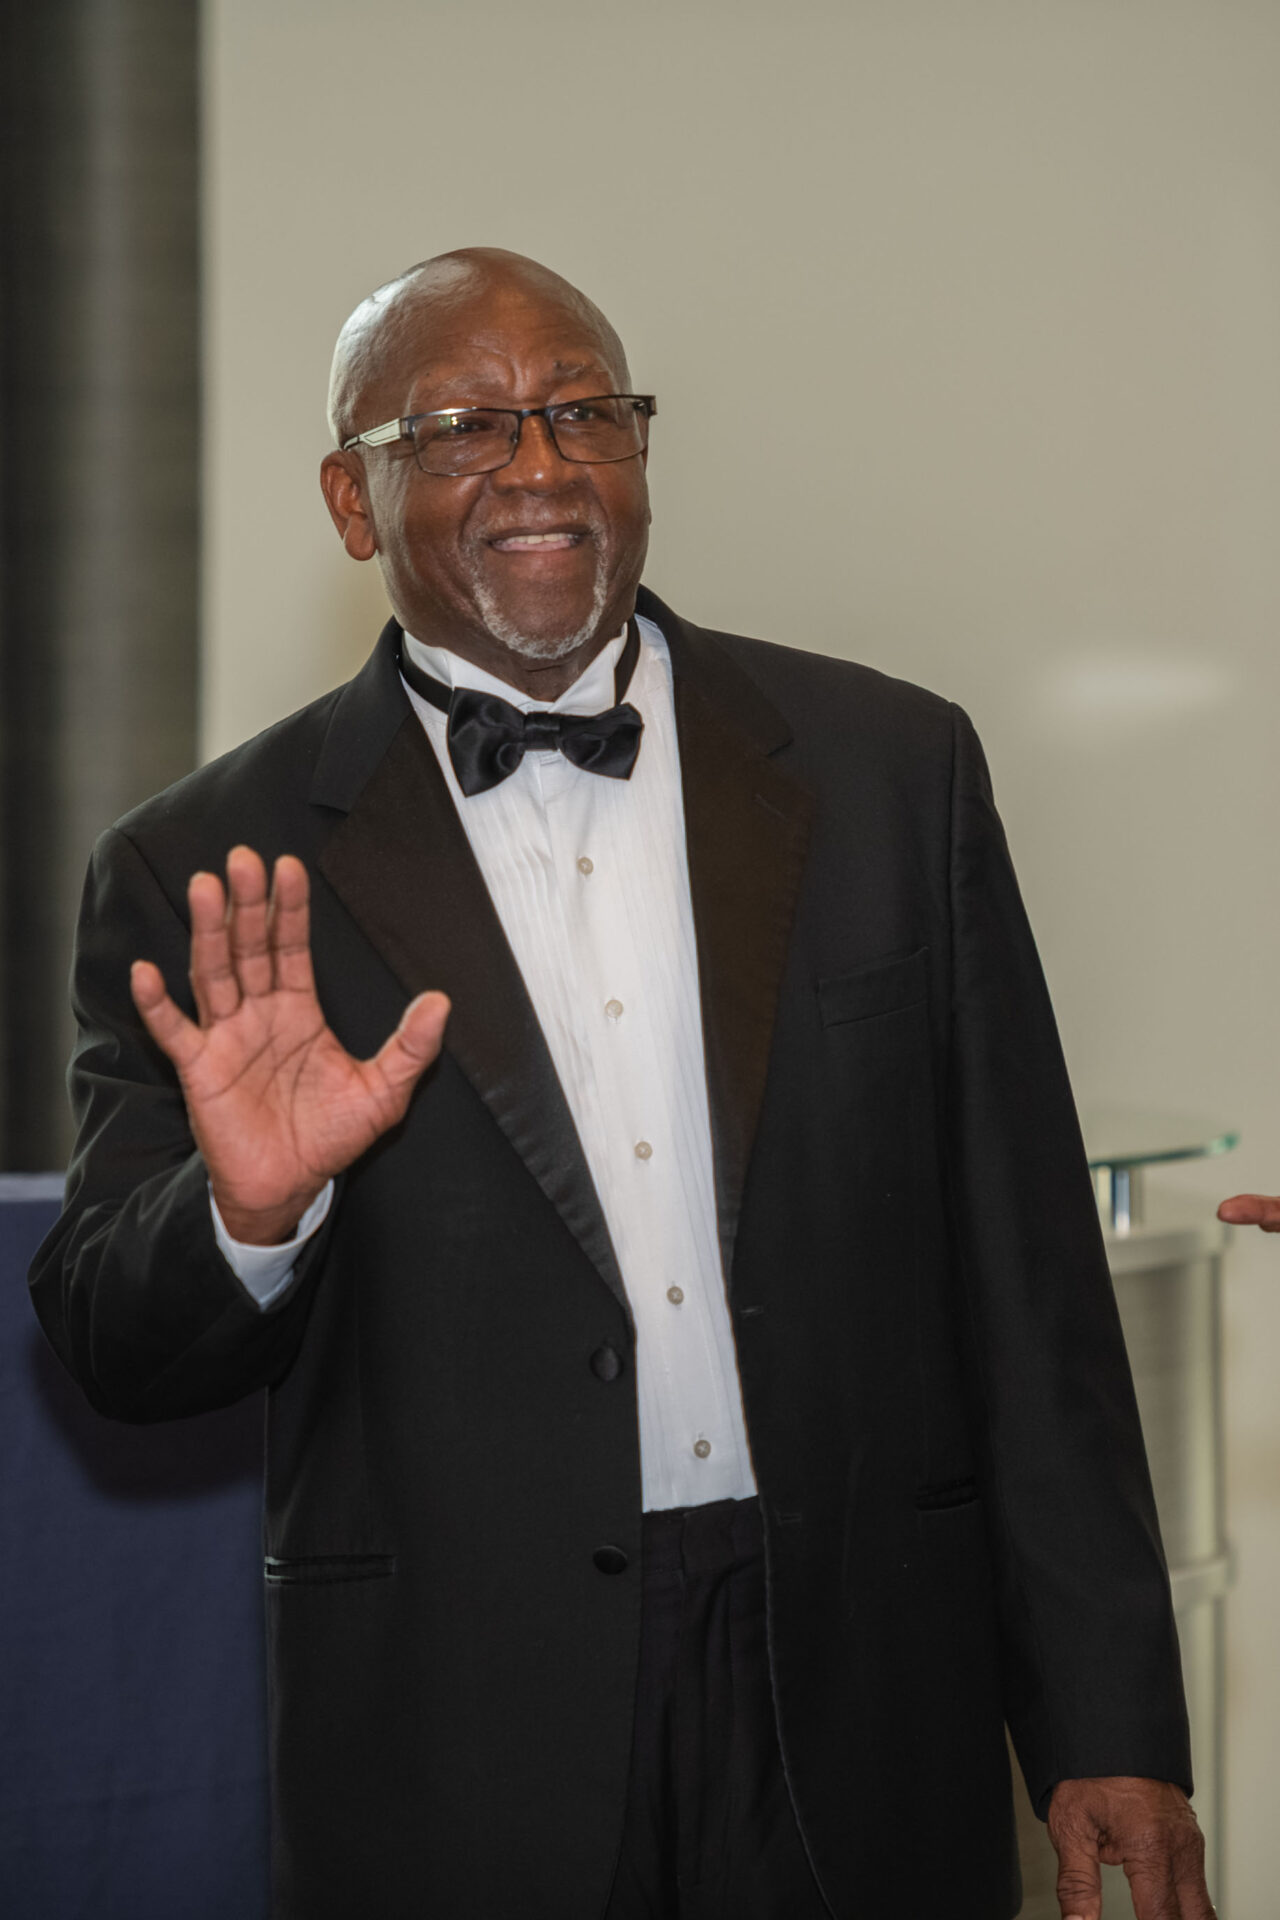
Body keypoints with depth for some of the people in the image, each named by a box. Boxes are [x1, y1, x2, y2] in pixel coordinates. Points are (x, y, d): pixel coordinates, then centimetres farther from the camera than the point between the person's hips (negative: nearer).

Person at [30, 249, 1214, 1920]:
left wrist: (1108, 1726, 0)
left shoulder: (893, 768, 3)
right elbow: (115, 1352, -1)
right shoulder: (213, 877, -1)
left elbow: (1028, 1283, 3)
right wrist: (247, 1212, -23)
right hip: (461, 1769, -1)